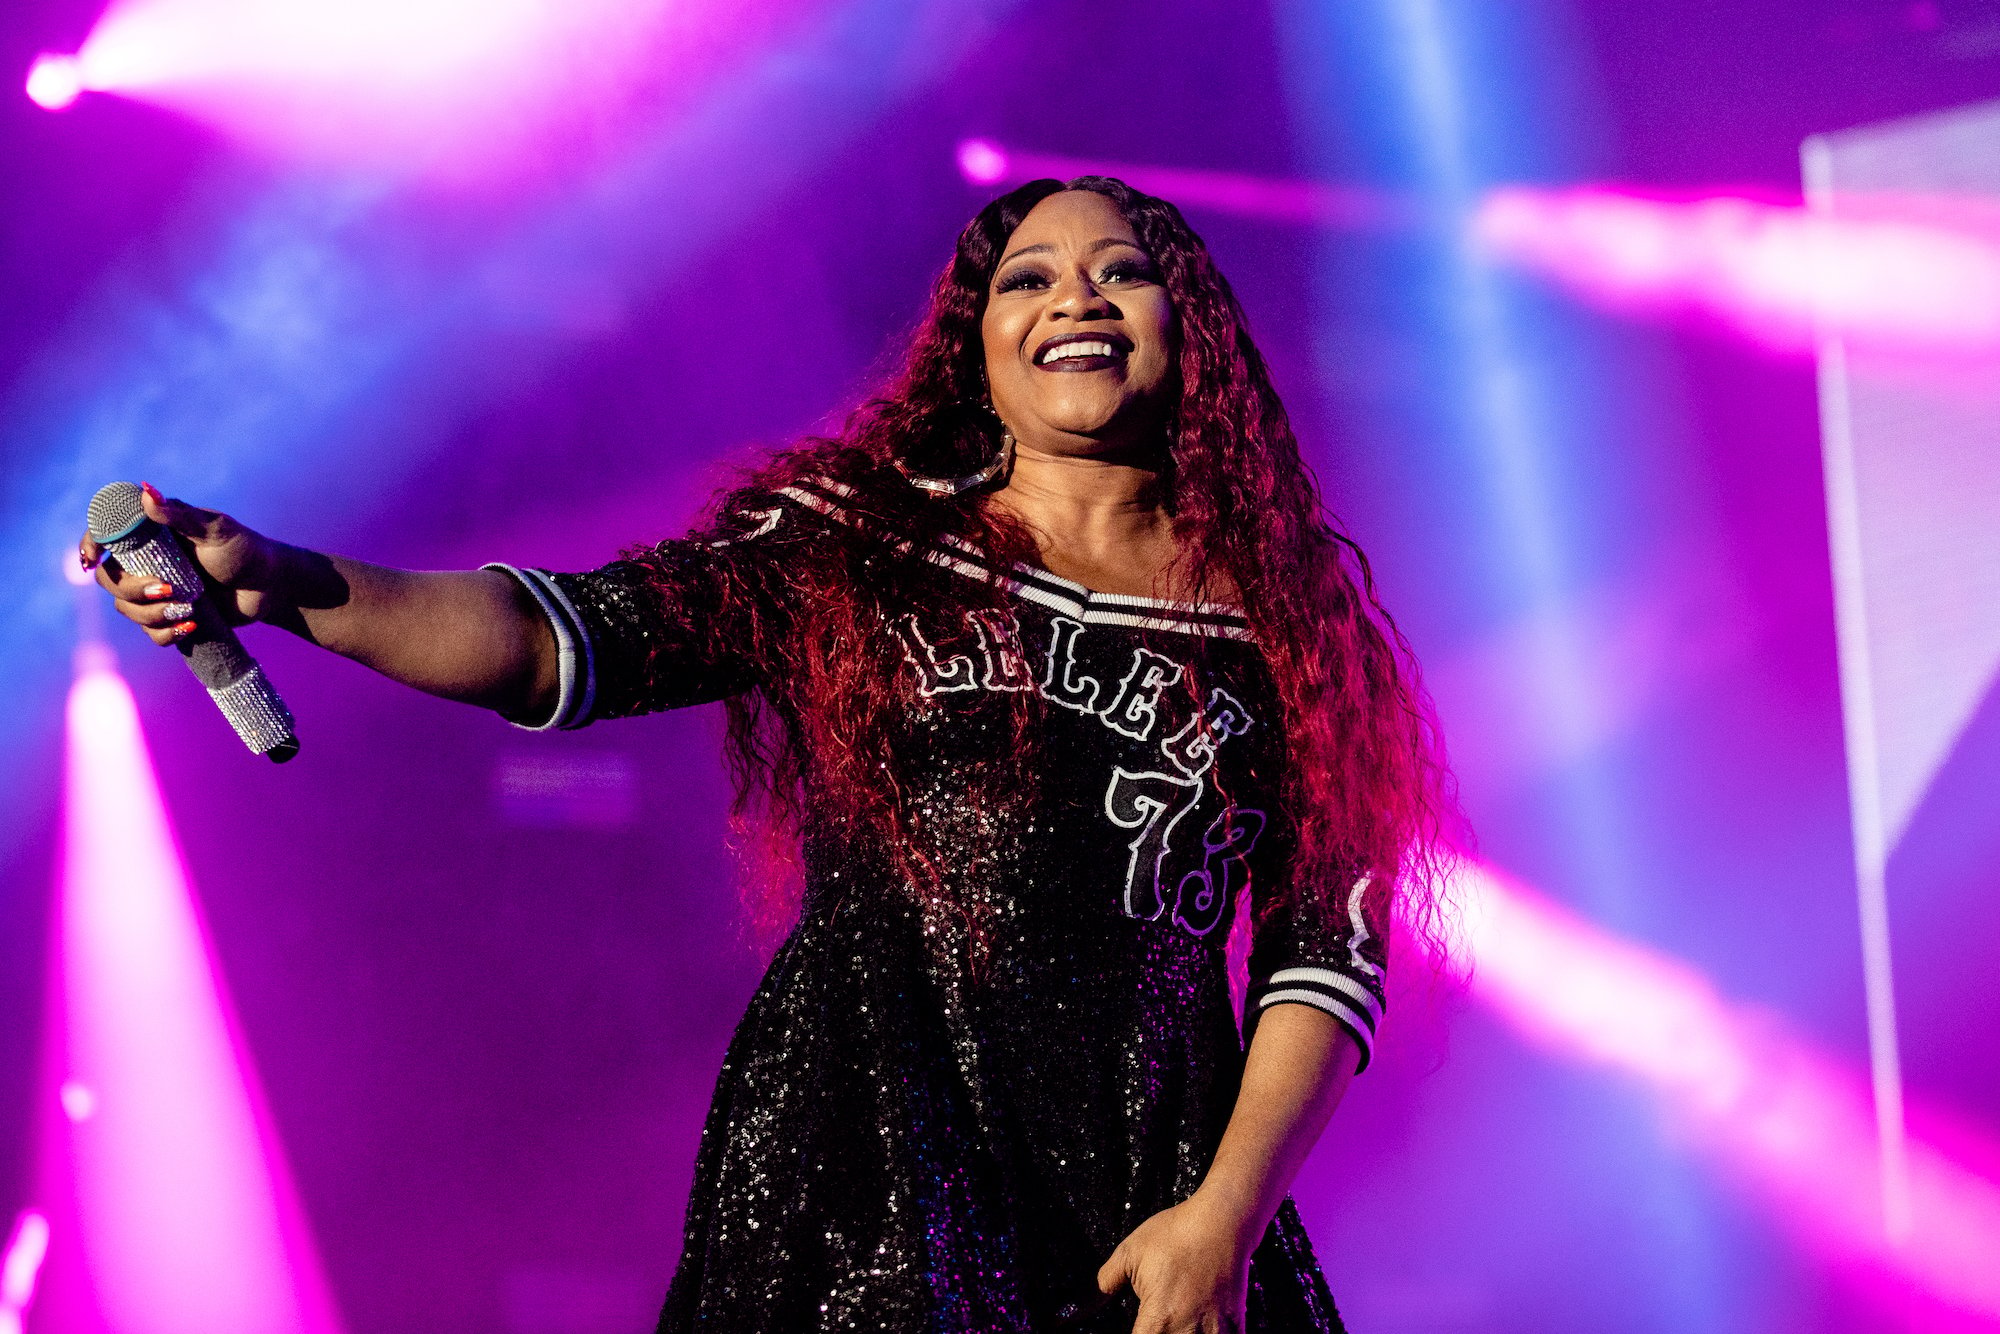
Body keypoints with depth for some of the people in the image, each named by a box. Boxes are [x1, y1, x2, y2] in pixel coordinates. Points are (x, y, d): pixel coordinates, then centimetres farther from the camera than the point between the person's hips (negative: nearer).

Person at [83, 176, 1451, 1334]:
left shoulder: (1284, 616, 6)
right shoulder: (857, 544, 5)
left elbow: (1330, 949, 3)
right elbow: (559, 638, -7)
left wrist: (1228, 1214, -9)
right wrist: (287, 584, -22)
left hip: (1156, 1207, 1)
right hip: (859, 1165, -1)